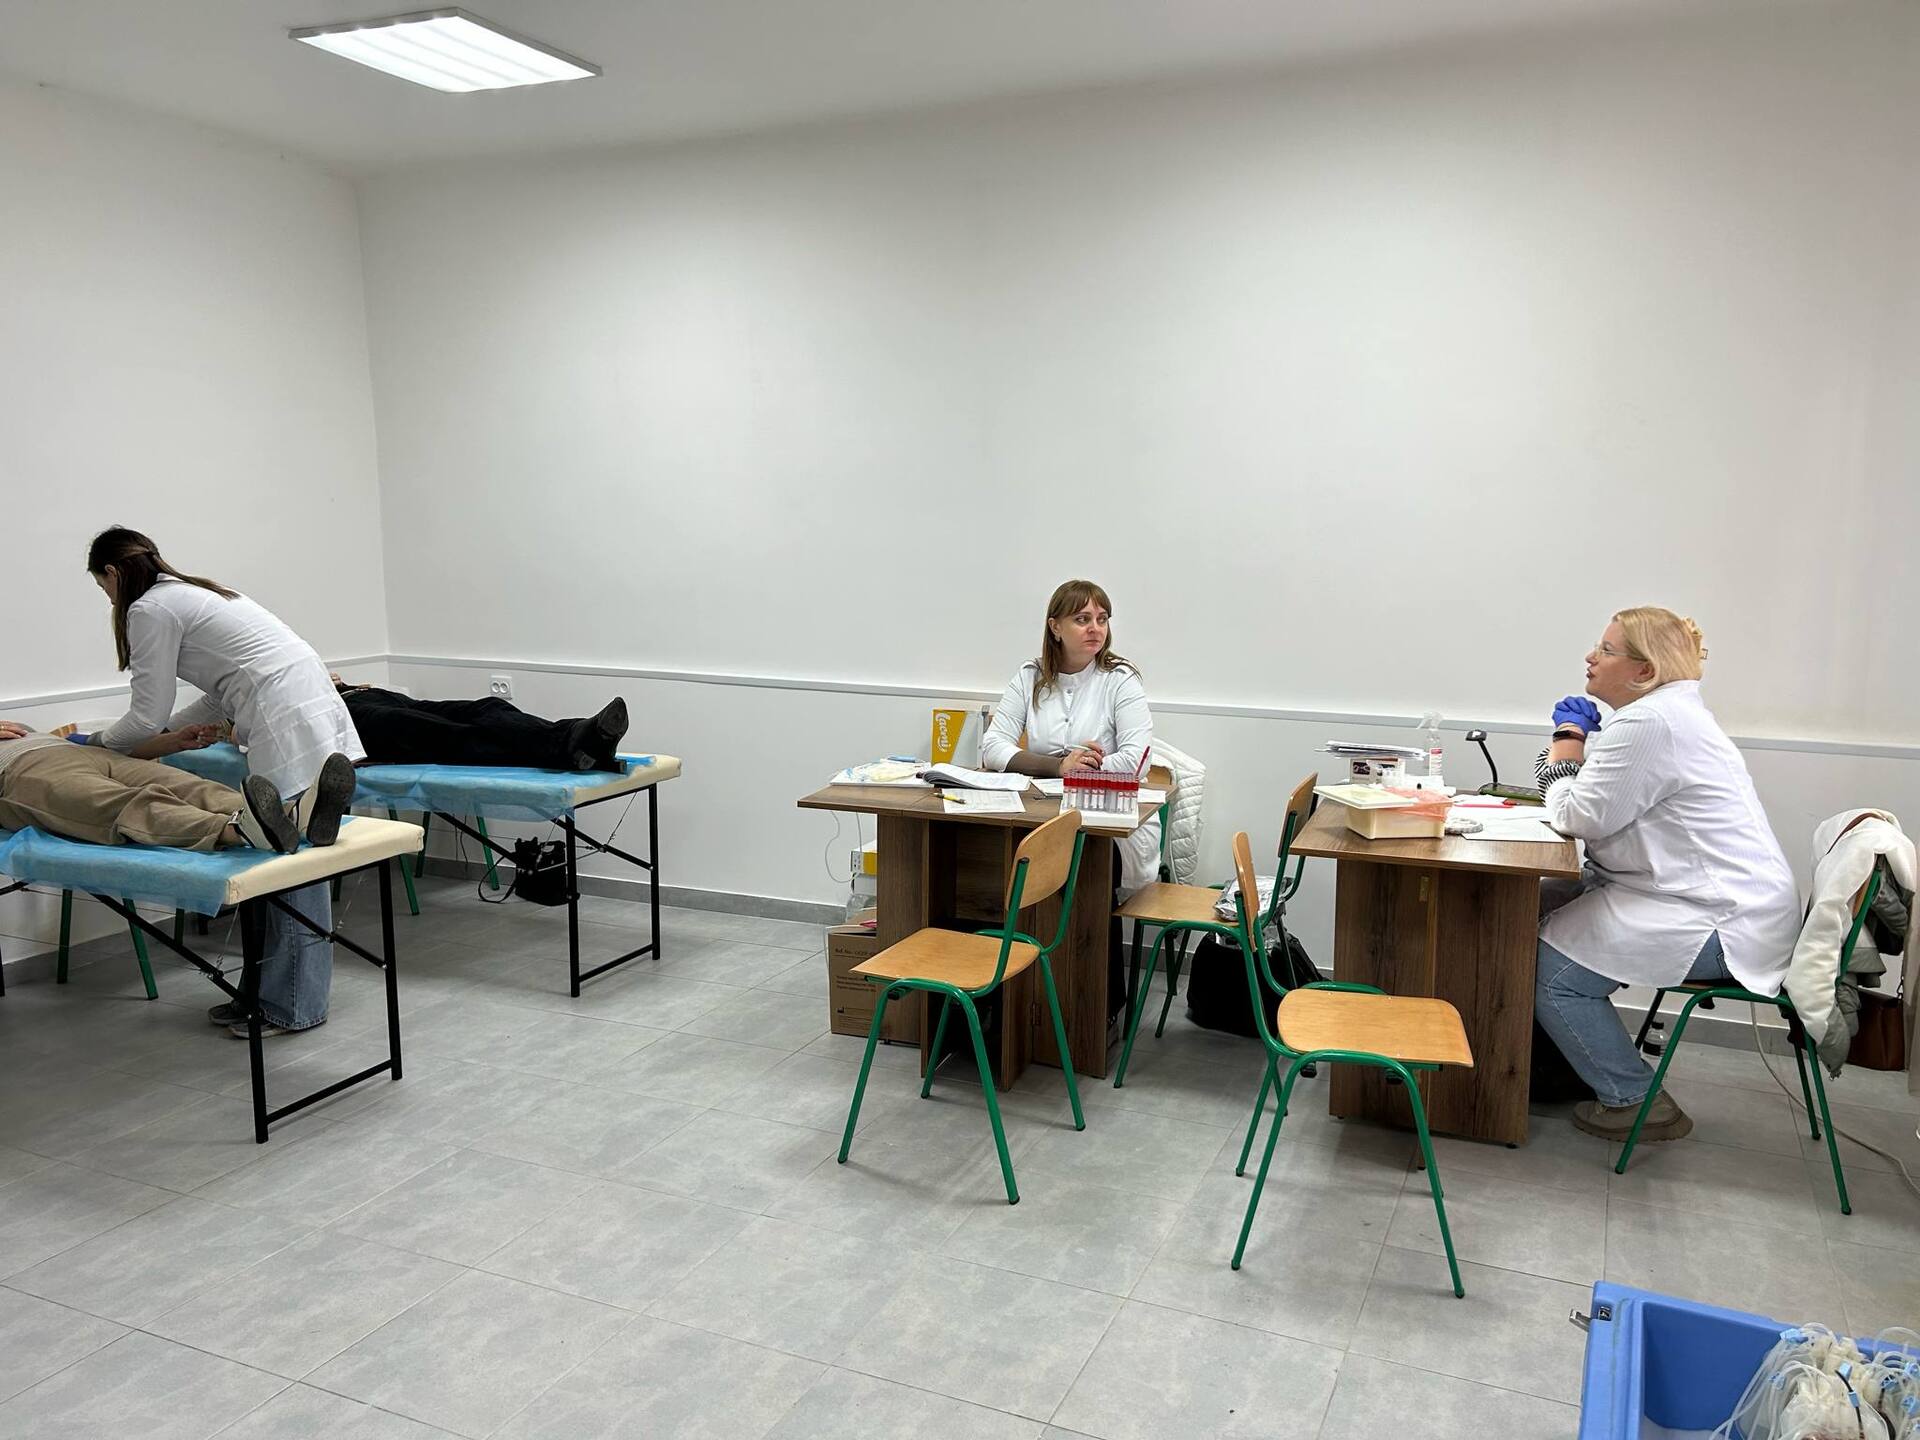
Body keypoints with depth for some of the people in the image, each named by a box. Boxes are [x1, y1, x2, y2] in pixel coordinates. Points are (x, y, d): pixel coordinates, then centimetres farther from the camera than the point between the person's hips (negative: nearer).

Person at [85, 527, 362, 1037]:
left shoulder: (150, 611, -1)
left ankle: (291, 1005, 0)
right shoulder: (193, 593, 26)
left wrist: (98, 741, 20)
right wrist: (168, 733, 28)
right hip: (314, 712, 9)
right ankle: (267, 989, 12)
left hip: (289, 728, -9)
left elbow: (147, 719, 1)